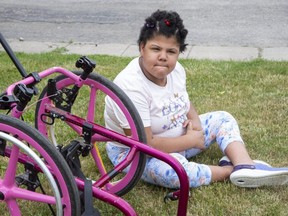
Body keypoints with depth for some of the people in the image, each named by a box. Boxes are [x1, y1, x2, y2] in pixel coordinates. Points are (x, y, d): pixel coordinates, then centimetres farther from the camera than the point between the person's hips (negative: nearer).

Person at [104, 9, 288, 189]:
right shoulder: (131, 87, -31)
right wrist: (191, 140, -21)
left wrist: (194, 119, -10)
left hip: (176, 138, 8)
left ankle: (246, 167, -20)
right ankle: (229, 170, -15)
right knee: (168, 167, -38)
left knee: (222, 118, 3)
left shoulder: (175, 69, -7)